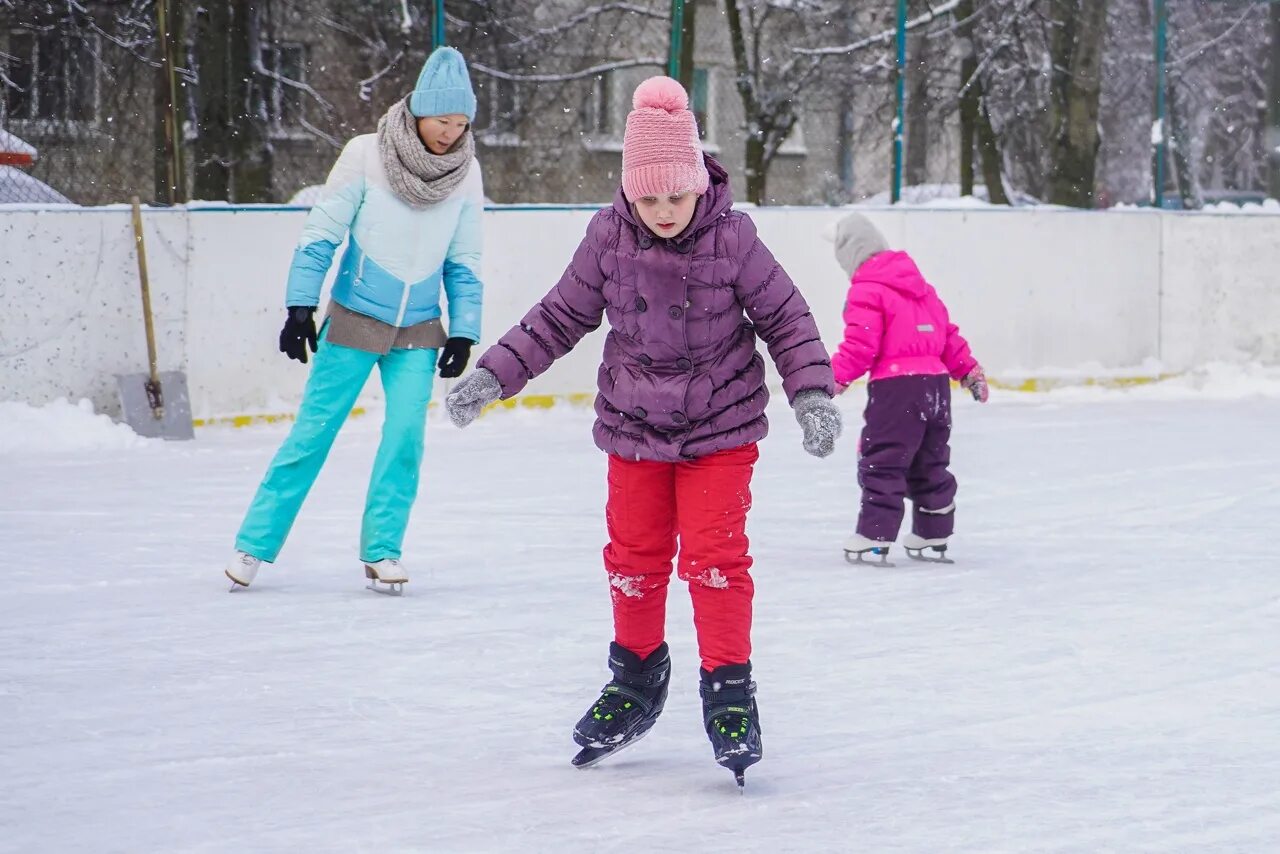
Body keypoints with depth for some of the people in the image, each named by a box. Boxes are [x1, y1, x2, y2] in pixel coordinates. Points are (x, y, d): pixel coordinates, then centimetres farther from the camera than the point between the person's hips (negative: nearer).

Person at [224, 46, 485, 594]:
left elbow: (463, 263, 5)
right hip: (353, 321, -2)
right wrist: (300, 307, -11)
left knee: (406, 436, -10)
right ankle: (254, 544, 10)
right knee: (313, 433, 0)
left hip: (417, 332, 2)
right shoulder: (367, 156, -14)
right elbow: (320, 236, -8)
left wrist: (464, 331, 1)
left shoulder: (465, 173, -3)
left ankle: (381, 551, 3)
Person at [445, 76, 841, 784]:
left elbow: (786, 318, -8)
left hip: (720, 428, -3)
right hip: (633, 427, 3)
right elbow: (560, 318, 0)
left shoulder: (732, 240, -17)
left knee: (714, 556, -9)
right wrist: (492, 375, -4)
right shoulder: (609, 237, -11)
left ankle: (729, 690, 1)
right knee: (634, 557, 12)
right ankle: (636, 680, 31)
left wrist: (812, 393, -19)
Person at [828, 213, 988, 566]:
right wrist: (969, 370, 29)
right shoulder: (919, 285, 19)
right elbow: (947, 335, 23)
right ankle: (933, 537, 22)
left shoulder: (866, 292, -6)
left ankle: (874, 537, -9)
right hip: (936, 381, 8)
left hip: (895, 385, -8)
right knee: (929, 463, 17)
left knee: (882, 461, -5)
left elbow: (860, 345, -16)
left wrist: (834, 377, -14)